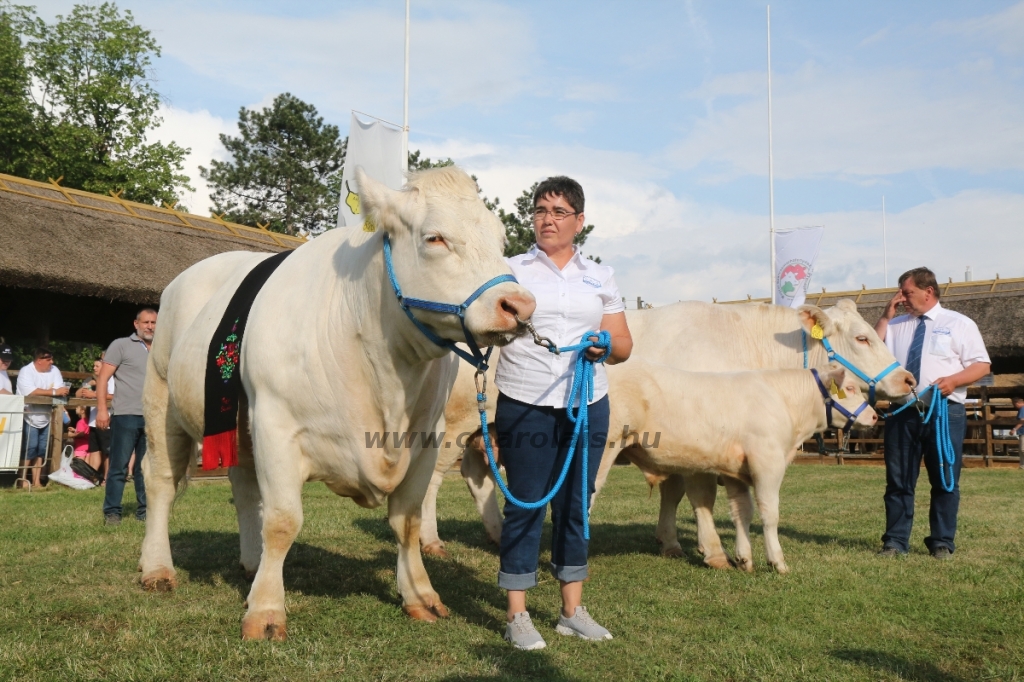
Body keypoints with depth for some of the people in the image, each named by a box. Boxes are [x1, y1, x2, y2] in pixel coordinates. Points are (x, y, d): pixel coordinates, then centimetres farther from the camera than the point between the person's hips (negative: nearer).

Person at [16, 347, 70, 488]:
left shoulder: (54, 370, 2)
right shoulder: (26, 371, -13)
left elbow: (60, 391, -6)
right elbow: (30, 392, -27)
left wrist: (40, 392, -22)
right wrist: (53, 392, -27)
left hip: (45, 418, 5)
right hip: (29, 418, -5)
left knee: (41, 449, 5)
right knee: (30, 447, -12)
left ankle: (36, 482, 11)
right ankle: (23, 480, -2)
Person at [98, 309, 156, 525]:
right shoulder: (121, 345, 1)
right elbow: (103, 378, -4)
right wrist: (101, 409, -12)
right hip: (126, 416, -4)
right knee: (118, 466, -1)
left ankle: (145, 511, 17)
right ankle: (111, 512, 5)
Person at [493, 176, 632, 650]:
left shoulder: (600, 278, 13)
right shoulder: (511, 271, 3)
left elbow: (624, 344, 13)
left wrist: (607, 345, -8)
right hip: (525, 408, -3)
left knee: (575, 506, 11)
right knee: (525, 507, 0)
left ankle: (573, 611, 24)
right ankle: (517, 616, 12)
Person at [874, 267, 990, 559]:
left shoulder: (959, 324, 6)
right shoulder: (896, 325, 15)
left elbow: (982, 364, 1)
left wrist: (954, 380, -17)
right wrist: (886, 316, 1)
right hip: (902, 412, 3)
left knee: (945, 480, 3)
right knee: (898, 480, 3)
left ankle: (942, 543, 13)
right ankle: (895, 541, 10)